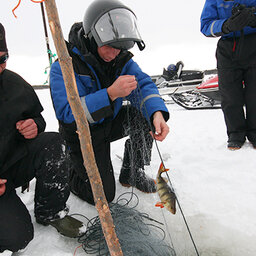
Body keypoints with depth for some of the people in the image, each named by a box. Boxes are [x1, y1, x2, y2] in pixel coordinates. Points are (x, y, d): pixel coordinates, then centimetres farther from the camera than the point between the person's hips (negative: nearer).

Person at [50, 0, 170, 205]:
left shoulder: (121, 58, -7)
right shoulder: (64, 67, -24)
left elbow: (143, 85, -18)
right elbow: (67, 112, -34)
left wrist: (157, 113, -40)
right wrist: (111, 93, -46)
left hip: (111, 123, 6)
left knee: (145, 114, -20)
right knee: (103, 195, -9)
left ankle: (132, 173, 0)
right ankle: (70, 173, 23)